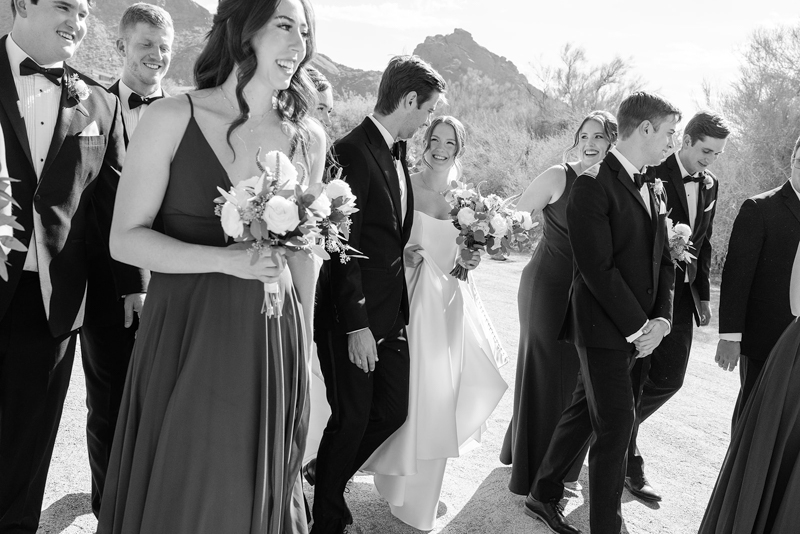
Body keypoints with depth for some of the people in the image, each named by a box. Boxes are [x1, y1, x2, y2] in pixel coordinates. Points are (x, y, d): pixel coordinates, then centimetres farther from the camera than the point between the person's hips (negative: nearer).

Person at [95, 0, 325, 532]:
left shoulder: (309, 139, 3)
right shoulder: (173, 118, -7)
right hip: (183, 340, -3)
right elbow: (125, 239, -8)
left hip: (272, 344, 3)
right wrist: (229, 260, -19)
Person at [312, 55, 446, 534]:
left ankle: (329, 480, 37)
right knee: (352, 418, 5)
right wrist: (357, 325, -19)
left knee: (393, 411, 14)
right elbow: (343, 248, -19)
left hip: (391, 312, 8)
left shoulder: (398, 153, 10)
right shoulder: (353, 152, -17)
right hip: (354, 317, -8)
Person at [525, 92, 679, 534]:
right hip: (603, 327, -8)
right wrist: (638, 327, -16)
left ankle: (544, 497, 32)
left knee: (584, 412, 17)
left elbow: (663, 261, 13)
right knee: (616, 424, -2)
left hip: (639, 328, 8)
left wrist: (660, 319, -2)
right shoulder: (593, 185, -14)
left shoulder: (654, 191, 13)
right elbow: (597, 269, -20)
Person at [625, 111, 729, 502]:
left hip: (681, 293, 7)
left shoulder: (710, 185, 11)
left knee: (669, 379, 8)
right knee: (633, 380, 1)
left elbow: (704, 243, 17)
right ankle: (627, 458, 17)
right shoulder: (652, 175, -11)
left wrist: (703, 294, 15)